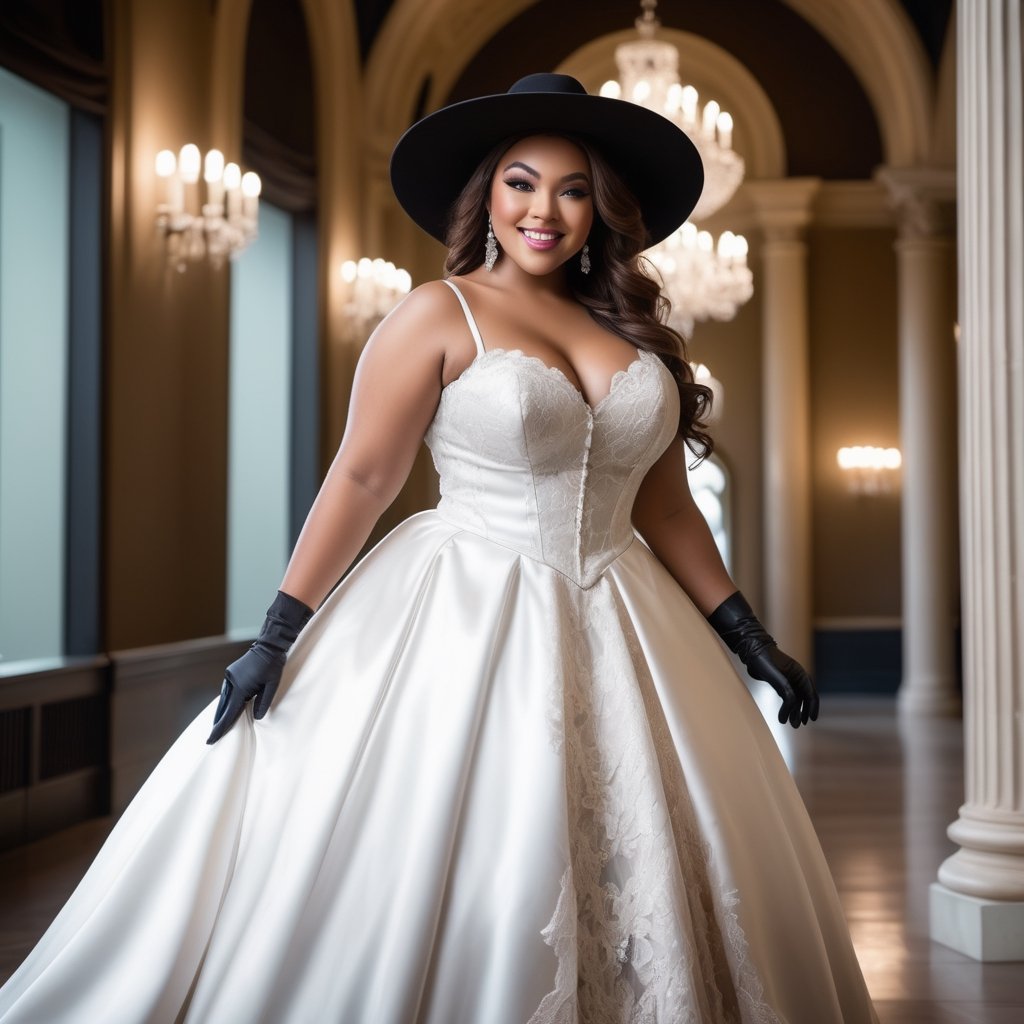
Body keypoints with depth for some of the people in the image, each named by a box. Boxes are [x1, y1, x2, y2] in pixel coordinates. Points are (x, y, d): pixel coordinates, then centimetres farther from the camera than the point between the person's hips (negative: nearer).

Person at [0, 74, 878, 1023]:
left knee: (645, 893, 7)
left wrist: (747, 634, 11)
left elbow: (665, 506, 14)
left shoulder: (631, 330, 11)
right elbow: (361, 479, -5)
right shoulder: (440, 315, -3)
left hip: (619, 638, 5)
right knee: (440, 879, -2)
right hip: (466, 625, -5)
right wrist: (278, 635, -8)